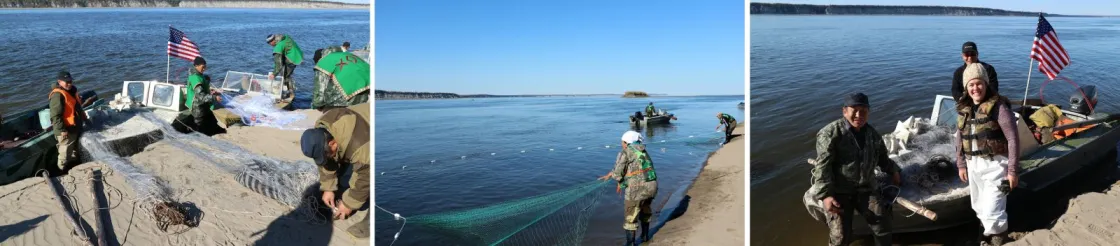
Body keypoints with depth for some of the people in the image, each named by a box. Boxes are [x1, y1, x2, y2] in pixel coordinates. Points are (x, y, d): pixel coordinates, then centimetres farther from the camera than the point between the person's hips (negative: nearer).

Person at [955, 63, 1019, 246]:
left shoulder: (998, 106, -16)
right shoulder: (964, 108, 3)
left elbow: (1013, 138, -15)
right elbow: (960, 137, 13)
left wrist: (1012, 170, -15)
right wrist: (961, 164, 13)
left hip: (995, 164, -6)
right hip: (973, 164, 6)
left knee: (991, 210, -8)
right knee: (979, 208, 19)